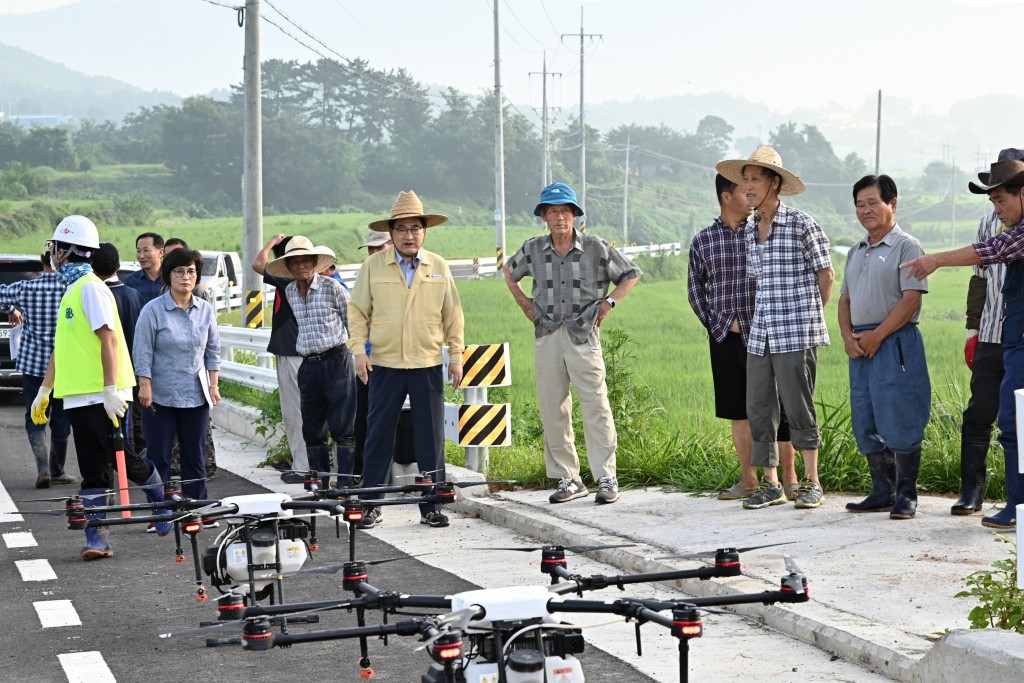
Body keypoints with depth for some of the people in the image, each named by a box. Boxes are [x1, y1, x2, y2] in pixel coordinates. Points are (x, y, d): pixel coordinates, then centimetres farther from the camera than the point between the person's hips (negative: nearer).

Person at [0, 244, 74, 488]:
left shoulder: (25, 289, -5)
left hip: (33, 362, 0)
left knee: (35, 418, 9)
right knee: (61, 419, 12)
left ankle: (43, 467, -8)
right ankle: (57, 471, 21)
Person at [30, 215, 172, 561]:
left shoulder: (90, 287, -10)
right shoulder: (72, 289, 19)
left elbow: (109, 339, -18)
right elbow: (62, 346, 26)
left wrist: (110, 390, -23)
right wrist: (44, 391, 27)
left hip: (101, 397, -9)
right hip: (77, 397, 9)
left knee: (124, 460, -2)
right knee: (92, 471, 4)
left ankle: (165, 504, 19)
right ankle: (96, 538, 3)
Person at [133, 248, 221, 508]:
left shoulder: (206, 310, 7)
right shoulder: (152, 310, -6)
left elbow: (213, 351, 13)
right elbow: (142, 352, -5)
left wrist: (214, 385, 7)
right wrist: (145, 386, -10)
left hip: (196, 396, 3)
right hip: (161, 396, -3)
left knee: (196, 456, 7)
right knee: (159, 457, 0)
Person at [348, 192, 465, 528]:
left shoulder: (439, 267, 6)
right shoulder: (373, 266, 2)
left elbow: (452, 314, 10)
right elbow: (358, 311, 5)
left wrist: (456, 354, 6)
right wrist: (358, 349, -5)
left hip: (428, 365, 1)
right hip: (385, 365, -1)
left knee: (430, 439, 3)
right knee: (378, 437, 2)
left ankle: (432, 506, 11)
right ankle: (370, 505, 10)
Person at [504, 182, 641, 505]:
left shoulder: (595, 247, -1)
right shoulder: (533, 249, 6)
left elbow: (631, 273, 10)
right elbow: (509, 271, 27)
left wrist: (608, 302, 1)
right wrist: (523, 301, 14)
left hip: (583, 335, -3)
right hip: (546, 335, 3)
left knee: (595, 406, -7)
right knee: (552, 410, 5)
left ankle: (606, 478, -2)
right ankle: (568, 479, 13)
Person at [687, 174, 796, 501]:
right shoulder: (703, 240, 4)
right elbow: (695, 288, 12)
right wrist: (716, 324, 3)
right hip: (726, 339, 2)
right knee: (738, 412, 7)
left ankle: (789, 477, 7)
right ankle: (748, 480, 15)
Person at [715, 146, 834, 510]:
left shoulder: (801, 224, -6)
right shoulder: (749, 228, 12)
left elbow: (826, 273, 0)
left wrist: (808, 315, 5)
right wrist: (742, 317, 13)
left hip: (796, 335, -6)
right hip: (759, 334, 6)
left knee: (798, 408, -2)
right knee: (758, 409, 5)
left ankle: (811, 482, 9)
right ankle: (770, 485, 14)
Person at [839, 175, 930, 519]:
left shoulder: (906, 246, -5)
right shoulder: (856, 252, 19)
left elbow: (911, 299, -12)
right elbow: (845, 299, 20)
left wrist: (877, 335, -15)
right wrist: (848, 336, 2)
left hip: (895, 343, -7)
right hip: (860, 347, 8)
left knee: (898, 420, -8)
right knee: (866, 424, 8)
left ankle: (906, 495, 0)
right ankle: (882, 492, 17)